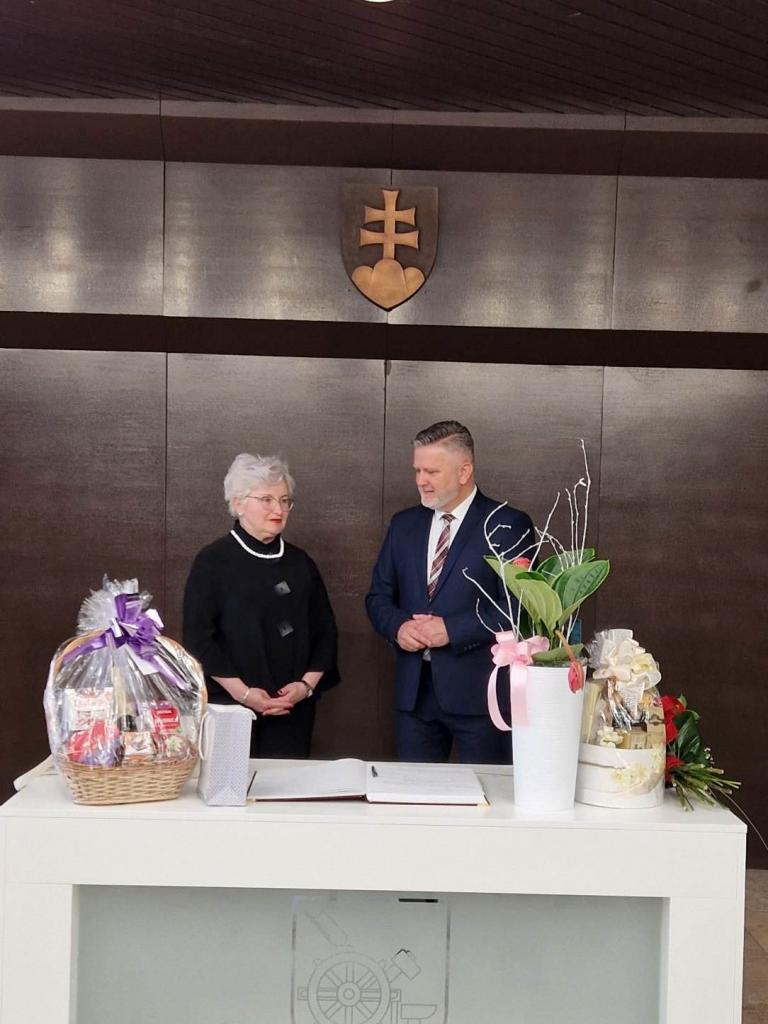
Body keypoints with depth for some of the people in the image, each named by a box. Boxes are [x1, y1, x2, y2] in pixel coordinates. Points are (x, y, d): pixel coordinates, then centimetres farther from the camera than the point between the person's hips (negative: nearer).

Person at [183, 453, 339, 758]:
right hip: (229, 709, -4)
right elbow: (198, 637, -7)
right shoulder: (213, 562, -3)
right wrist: (242, 692, -13)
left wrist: (307, 684, -3)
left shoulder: (300, 563, 10)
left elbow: (324, 630, 12)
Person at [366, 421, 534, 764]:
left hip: (480, 693, -5)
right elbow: (378, 597, 15)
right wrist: (398, 626, -7)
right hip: (413, 692, 5)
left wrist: (452, 629, -18)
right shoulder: (404, 525, 11)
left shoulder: (509, 525, -5)